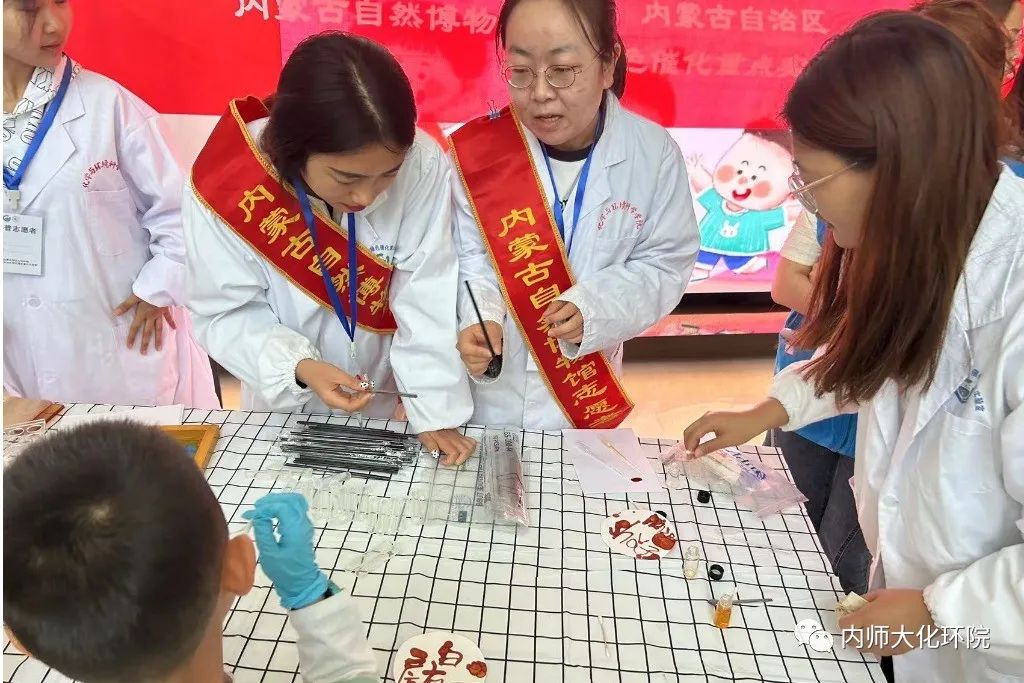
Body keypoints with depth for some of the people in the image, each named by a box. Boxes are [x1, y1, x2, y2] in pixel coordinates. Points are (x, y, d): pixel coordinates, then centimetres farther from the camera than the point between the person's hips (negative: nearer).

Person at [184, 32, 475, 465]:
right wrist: (298, 368, -32)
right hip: (285, 405, 0)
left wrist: (437, 410, -26)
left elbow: (428, 298, -23)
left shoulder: (423, 166, -27)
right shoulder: (225, 186, -26)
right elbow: (226, 314, -16)